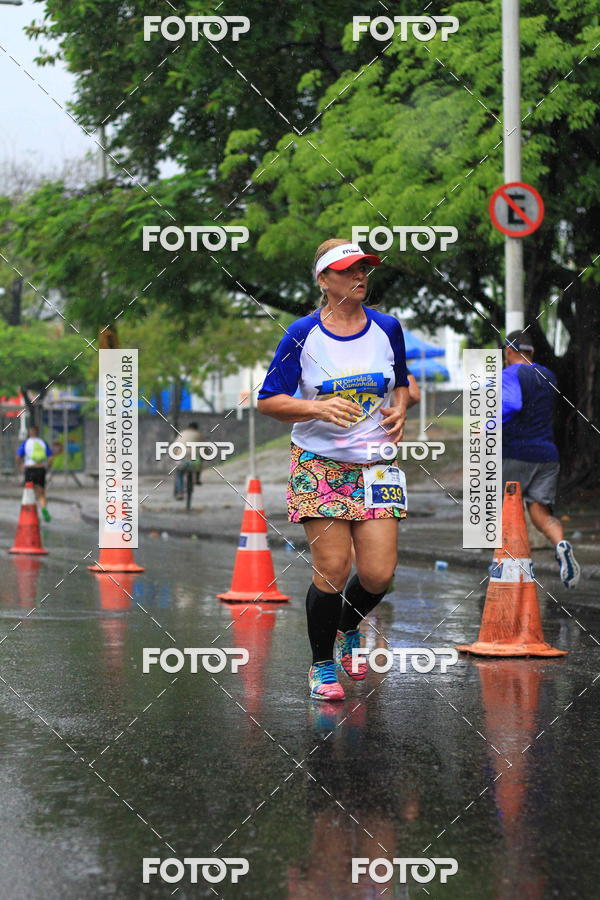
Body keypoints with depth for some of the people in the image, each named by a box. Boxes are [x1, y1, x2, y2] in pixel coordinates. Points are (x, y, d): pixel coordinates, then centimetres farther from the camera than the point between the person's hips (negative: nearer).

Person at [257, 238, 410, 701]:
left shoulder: (388, 328, 4)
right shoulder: (303, 334, -5)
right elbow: (268, 400, -4)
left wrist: (399, 409, -2)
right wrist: (318, 408, -20)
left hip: (376, 463, 3)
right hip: (319, 464, -3)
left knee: (378, 573, -5)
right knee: (332, 570, -7)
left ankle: (348, 628, 30)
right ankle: (322, 665, 15)